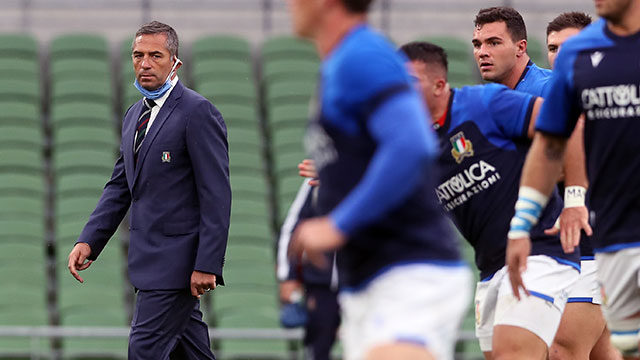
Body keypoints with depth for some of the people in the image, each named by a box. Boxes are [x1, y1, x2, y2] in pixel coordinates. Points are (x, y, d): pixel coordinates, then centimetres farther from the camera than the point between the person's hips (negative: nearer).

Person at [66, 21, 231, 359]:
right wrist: (89, 241, 5)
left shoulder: (197, 112, -12)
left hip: (178, 260, -9)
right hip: (148, 256, 9)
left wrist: (207, 265, -21)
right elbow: (119, 185, 18)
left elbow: (216, 194, -16)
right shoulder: (135, 115, 15)